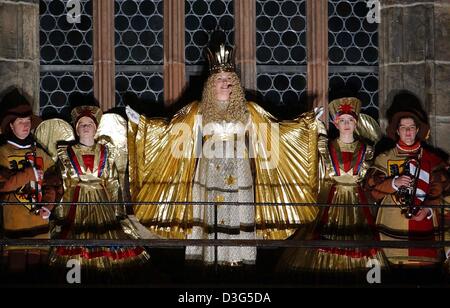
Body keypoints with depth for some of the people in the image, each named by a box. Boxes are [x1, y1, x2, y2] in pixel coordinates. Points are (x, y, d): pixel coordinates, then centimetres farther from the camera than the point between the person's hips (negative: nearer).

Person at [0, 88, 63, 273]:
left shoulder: (39, 152, 12)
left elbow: (53, 181, 8)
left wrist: (48, 205, -7)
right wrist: (30, 174, -11)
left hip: (40, 222, 4)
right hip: (15, 225, -4)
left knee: (41, 263, 6)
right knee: (17, 265, -5)